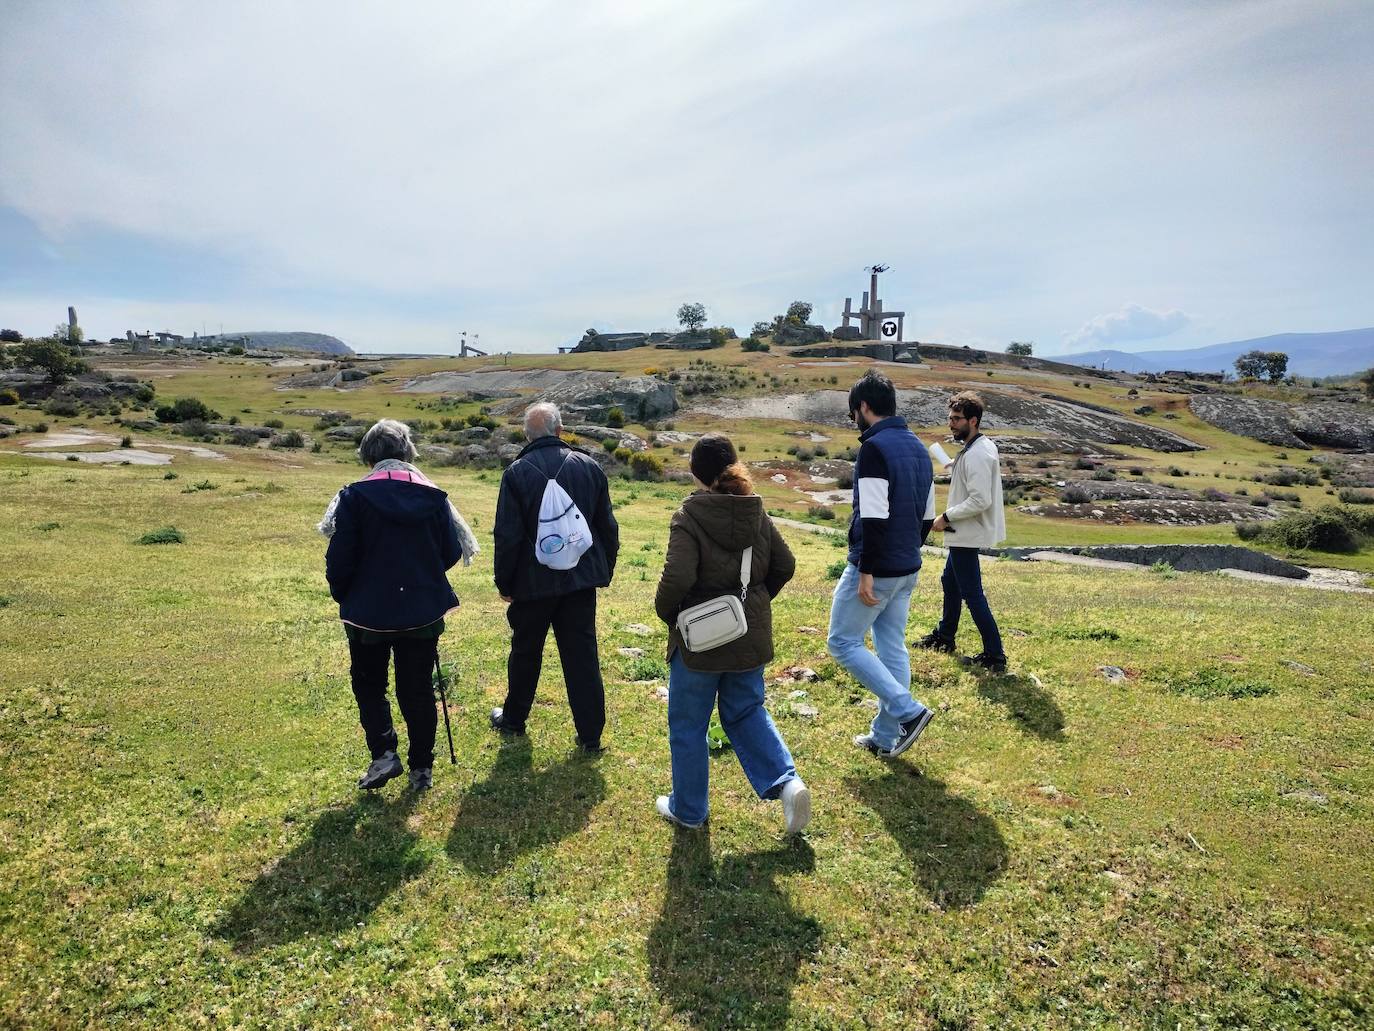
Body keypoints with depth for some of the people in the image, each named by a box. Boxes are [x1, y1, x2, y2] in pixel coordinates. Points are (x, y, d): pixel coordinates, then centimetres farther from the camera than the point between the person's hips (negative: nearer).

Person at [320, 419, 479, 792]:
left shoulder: (355, 496, -10)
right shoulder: (433, 495, -3)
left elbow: (339, 558, -10)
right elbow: (452, 552, 0)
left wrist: (343, 597, 8)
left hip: (368, 611, -2)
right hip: (423, 612, 2)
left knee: (369, 684, 19)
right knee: (418, 690, 13)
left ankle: (383, 753, 6)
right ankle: (422, 767, 20)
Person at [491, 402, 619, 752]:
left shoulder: (517, 473, -9)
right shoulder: (589, 466, 0)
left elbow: (507, 535, -9)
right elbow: (608, 527, 4)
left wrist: (504, 582, 2)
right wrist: (604, 571, 15)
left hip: (534, 582, -2)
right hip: (582, 578, 2)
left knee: (525, 652, 17)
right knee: (583, 656, 6)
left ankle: (513, 718, 36)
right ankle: (590, 734, 10)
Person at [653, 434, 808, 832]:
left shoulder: (689, 517, -17)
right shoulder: (756, 515, 0)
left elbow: (677, 577, -27)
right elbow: (784, 565, 5)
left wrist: (665, 612, -8)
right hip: (751, 635, 5)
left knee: (688, 724, 13)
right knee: (746, 712, 22)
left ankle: (687, 810, 27)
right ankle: (787, 782, 5)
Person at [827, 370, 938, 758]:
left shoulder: (874, 448, -17)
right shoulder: (918, 447, 11)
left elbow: (874, 518, -23)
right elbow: (927, 515, 15)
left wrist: (866, 572, -21)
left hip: (875, 569, -9)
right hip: (908, 570, 9)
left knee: (843, 643, 4)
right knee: (892, 648, 14)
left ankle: (908, 711, -2)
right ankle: (885, 736, 22)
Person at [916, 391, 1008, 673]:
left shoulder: (976, 455, -23)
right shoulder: (982, 446, 9)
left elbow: (981, 500, -28)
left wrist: (947, 517, -19)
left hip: (966, 534, -11)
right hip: (964, 533, 11)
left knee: (972, 594, -5)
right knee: (950, 581, 23)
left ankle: (994, 656, 2)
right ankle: (944, 637, 39)